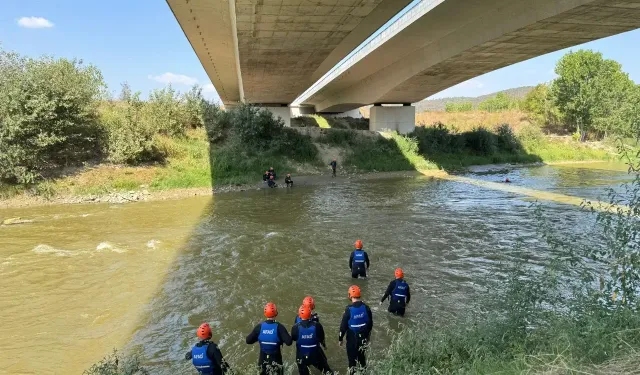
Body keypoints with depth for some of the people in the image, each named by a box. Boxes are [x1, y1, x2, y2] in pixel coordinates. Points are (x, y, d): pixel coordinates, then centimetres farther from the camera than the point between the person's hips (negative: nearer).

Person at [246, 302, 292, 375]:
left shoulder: (259, 327, -15)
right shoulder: (279, 327, -22)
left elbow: (248, 340, -10)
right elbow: (288, 342, -27)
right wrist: (281, 339, -7)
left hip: (263, 358, 2)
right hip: (276, 358, -2)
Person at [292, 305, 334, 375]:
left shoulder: (296, 327, -21)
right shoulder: (317, 325, -20)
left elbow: (293, 338, -3)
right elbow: (321, 338, -6)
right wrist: (324, 344, 15)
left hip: (301, 356, 0)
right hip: (316, 354, 0)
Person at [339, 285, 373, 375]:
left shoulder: (349, 309, -23)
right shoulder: (366, 307, -10)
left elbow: (343, 325, -16)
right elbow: (370, 323, 2)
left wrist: (340, 338, -3)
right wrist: (368, 334, 19)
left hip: (352, 337, -5)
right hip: (363, 336, 5)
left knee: (352, 356, 11)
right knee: (362, 354, 24)